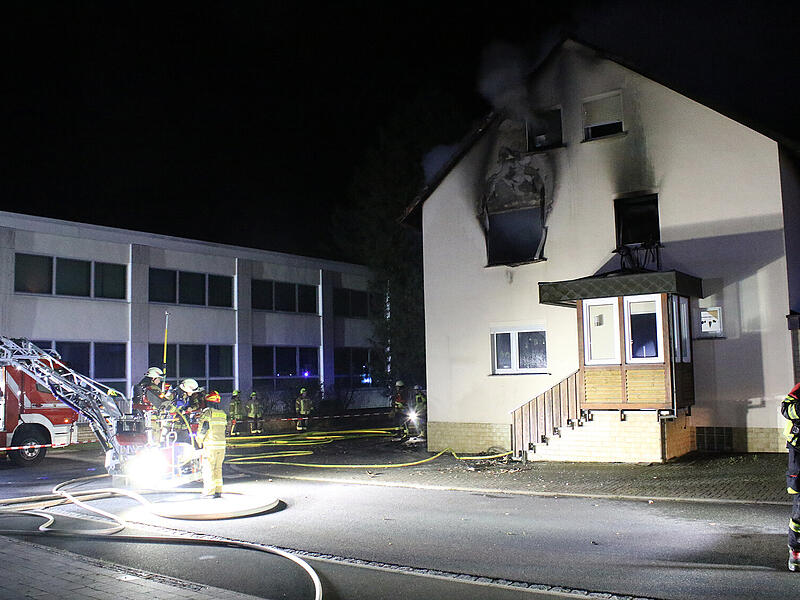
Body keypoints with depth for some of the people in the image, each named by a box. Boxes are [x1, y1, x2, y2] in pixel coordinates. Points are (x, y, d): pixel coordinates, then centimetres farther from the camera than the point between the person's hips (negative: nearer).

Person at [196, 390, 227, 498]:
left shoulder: (207, 412, -8)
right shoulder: (223, 413, 11)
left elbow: (201, 429, -10)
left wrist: (199, 441, 5)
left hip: (210, 445, -6)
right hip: (222, 444, 6)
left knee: (208, 468, 2)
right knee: (218, 468, 11)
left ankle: (209, 490, 2)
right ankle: (218, 491, 11)